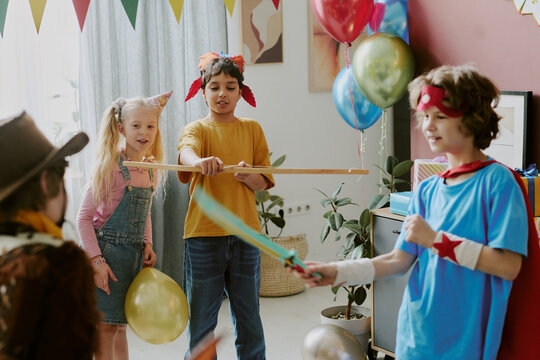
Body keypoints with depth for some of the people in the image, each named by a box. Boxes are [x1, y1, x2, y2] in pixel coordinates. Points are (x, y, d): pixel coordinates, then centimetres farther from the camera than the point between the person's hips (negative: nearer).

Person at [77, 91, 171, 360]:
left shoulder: (151, 169, 6)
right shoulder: (110, 166, -14)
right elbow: (84, 217, -13)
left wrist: (147, 243, 6)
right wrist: (96, 260, -19)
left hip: (134, 254, 6)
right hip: (107, 250, -6)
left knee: (120, 326, 16)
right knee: (106, 327, -3)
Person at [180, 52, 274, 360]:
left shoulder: (252, 129, 9)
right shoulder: (197, 129, 1)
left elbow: (263, 183, 6)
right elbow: (186, 151, -23)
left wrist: (248, 176, -16)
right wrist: (200, 161, -46)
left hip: (245, 234, 2)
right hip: (204, 234, -2)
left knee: (249, 317, 10)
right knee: (201, 321, 7)